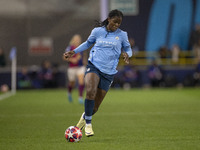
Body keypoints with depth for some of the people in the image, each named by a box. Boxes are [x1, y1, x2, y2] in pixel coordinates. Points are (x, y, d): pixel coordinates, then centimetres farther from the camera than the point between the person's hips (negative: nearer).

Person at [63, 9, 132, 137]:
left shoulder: (122, 35, 5)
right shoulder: (97, 31, 6)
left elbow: (128, 49, 16)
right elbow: (88, 43, 22)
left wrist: (126, 54, -8)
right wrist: (74, 52, 14)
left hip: (108, 72, 1)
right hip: (94, 66, -1)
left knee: (95, 107, 2)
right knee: (91, 91, -31)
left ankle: (85, 117, 37)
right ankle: (88, 123, -16)